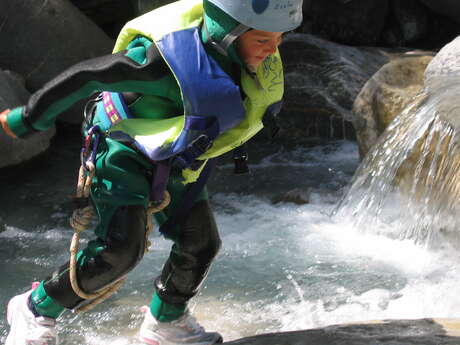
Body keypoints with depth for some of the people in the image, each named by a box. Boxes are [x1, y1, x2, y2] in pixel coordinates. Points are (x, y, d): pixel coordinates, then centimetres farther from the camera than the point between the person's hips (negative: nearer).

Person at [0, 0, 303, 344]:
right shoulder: (171, 57, -38)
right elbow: (86, 76, -28)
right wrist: (28, 119, -17)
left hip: (174, 160, 8)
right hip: (124, 151, -7)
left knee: (201, 242, 9)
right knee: (121, 247, -21)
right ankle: (36, 309, -1)